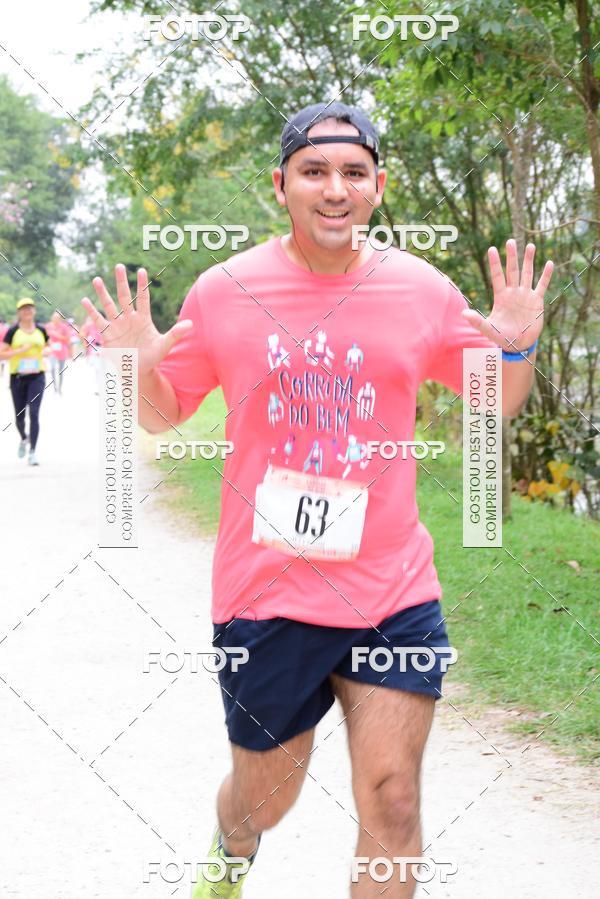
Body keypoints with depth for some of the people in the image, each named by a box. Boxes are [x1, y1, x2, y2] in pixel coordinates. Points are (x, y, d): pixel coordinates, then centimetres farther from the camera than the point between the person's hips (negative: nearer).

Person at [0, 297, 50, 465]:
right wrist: (21, 350, -16)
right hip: (18, 377, 0)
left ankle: (32, 452, -12)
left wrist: (46, 352, -2)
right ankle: (24, 438, 42)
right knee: (19, 416, 10)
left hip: (37, 377, 0)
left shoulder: (41, 330, 5)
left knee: (34, 413, -13)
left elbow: (47, 347, 21)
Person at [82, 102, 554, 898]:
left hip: (394, 595, 1)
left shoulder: (424, 291, 0)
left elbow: (496, 403, 13)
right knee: (265, 797, 15)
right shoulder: (224, 292, -3)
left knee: (391, 801, -4)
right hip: (264, 595, -1)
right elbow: (164, 414, 9)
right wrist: (140, 368, -13)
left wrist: (517, 348, -9)